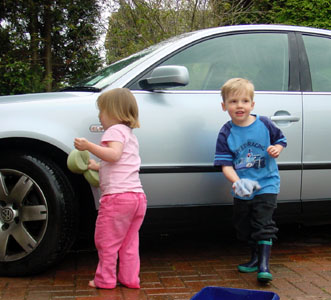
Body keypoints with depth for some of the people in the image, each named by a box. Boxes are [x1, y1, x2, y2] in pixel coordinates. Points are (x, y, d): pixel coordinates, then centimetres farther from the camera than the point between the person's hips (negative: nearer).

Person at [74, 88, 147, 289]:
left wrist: (88, 146, -24)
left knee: (106, 240, 3)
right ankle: (130, 279, 18)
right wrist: (97, 166, 34)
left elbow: (114, 154, -22)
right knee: (129, 242, 14)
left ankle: (105, 279, 11)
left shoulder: (115, 130, -4)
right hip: (137, 196, 9)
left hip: (118, 196, -9)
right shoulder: (130, 135, 25)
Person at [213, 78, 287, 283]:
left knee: (264, 225, -10)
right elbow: (225, 164, -11)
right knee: (244, 226, 15)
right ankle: (256, 257, 35)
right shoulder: (226, 134, -7)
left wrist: (277, 149, -13)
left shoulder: (264, 124, -6)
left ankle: (264, 264, -3)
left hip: (266, 184, -2)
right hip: (242, 189, 3)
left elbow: (281, 140, 10)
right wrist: (236, 182, -28)